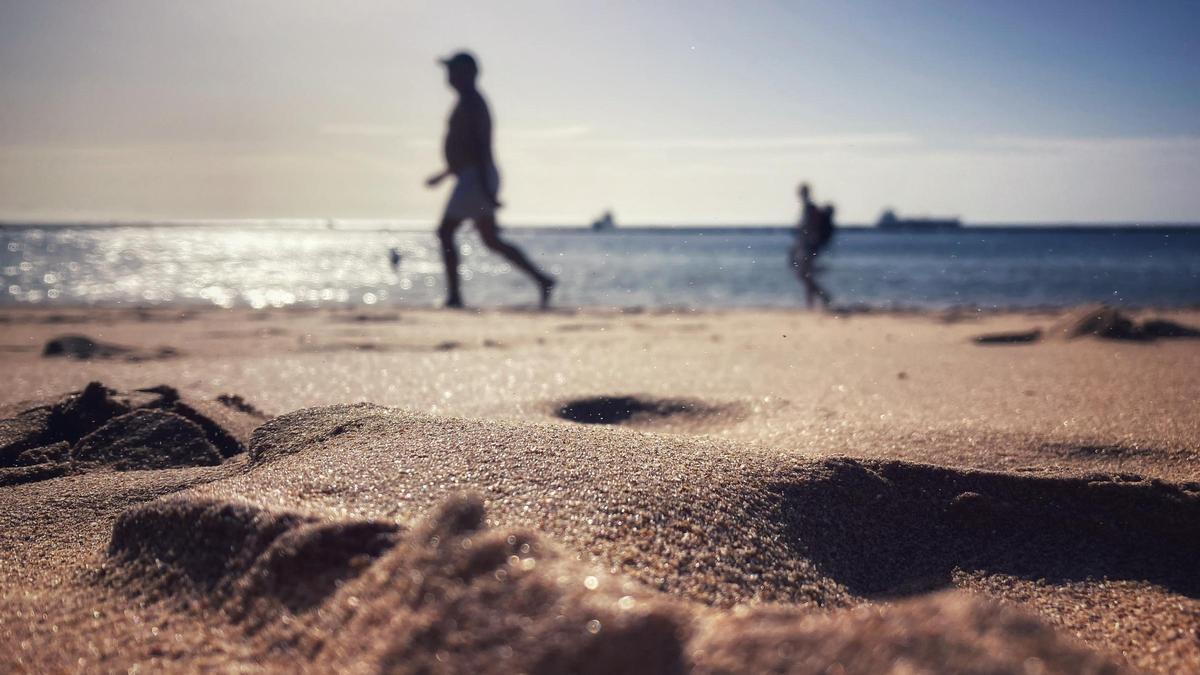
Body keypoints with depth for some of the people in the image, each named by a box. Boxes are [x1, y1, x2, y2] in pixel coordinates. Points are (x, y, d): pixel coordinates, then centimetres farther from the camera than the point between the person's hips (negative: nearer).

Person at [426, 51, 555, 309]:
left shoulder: (470, 102, -11)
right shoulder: (473, 102, 22)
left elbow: (478, 145, -21)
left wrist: (483, 186, -28)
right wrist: (443, 174, 33)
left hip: (475, 178, -10)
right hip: (476, 179, 10)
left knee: (445, 233, -5)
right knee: (491, 240, 8)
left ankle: (454, 295, -3)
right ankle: (542, 280, 2)